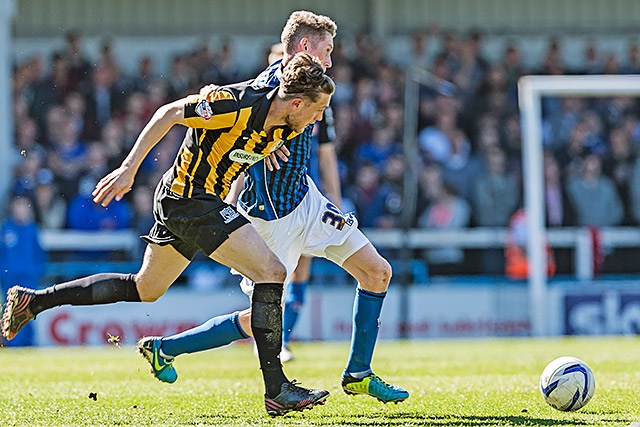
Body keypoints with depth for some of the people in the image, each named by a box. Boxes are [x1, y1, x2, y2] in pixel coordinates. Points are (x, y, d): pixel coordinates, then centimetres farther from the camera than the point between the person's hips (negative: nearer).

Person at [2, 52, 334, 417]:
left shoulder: (288, 123, -2)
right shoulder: (238, 105, -26)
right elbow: (169, 114, -19)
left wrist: (271, 144, 1)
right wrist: (129, 168, -20)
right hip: (191, 198, -10)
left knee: (145, 289, 21)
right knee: (271, 271, -16)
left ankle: (33, 301, 28)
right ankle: (277, 390, -15)